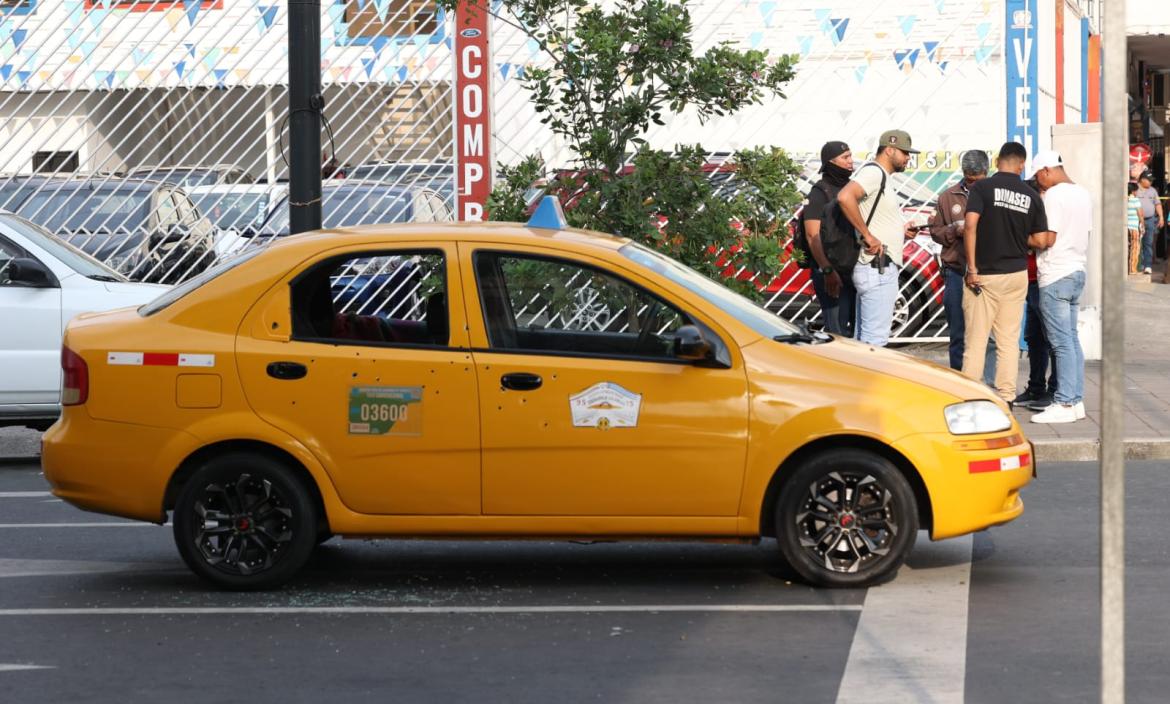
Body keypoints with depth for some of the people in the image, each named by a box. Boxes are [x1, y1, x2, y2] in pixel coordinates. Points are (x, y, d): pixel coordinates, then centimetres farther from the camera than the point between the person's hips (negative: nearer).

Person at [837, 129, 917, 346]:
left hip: (878, 269, 11)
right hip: (879, 270, -11)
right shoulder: (873, 172, -11)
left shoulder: (881, 177, 21)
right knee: (875, 339, -12)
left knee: (862, 339, 13)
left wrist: (900, 231, 12)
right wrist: (868, 236, -25)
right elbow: (845, 197, -30)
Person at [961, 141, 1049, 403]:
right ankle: (1006, 399, 9)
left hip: (984, 274, -3)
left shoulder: (982, 187, -7)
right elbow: (1039, 239, 3)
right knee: (1009, 340, 8)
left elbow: (970, 225, -18)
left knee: (975, 340, 0)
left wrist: (972, 267, -13)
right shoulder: (1031, 196, 3)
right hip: (1017, 274, 3)